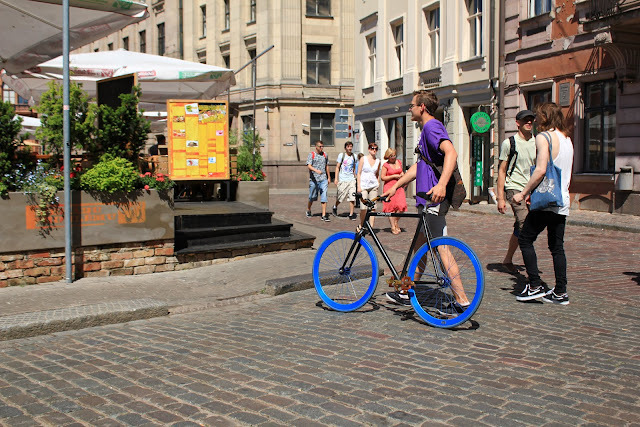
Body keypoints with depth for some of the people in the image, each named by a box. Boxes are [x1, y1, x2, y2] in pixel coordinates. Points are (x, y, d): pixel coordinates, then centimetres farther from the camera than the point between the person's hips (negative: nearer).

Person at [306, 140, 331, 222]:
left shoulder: (325, 155, 13)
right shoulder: (311, 155, -2)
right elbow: (309, 165, -15)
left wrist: (328, 177, 23)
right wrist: (316, 170, -32)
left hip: (323, 179, 3)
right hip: (314, 179, -3)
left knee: (324, 196, -7)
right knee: (312, 197, 7)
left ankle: (324, 215, -6)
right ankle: (308, 210, 33)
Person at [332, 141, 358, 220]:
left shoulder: (354, 156, 10)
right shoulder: (341, 155, -1)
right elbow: (337, 167, 0)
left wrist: (355, 177, 23)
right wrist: (336, 178, -7)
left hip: (351, 179, 3)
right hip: (342, 179, -3)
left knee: (352, 197, -7)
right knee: (341, 197, 5)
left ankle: (351, 214, -2)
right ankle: (335, 207, 35)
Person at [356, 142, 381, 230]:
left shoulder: (378, 161, 10)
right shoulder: (363, 159, 2)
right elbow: (359, 173, 1)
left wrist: (378, 183, 9)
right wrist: (358, 186, -6)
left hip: (373, 186, 3)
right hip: (363, 185, -3)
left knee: (373, 207, -3)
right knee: (363, 207, -11)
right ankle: (361, 225, 9)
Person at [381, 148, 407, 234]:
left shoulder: (399, 162, 13)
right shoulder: (385, 165, -4)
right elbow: (382, 177, -8)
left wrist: (402, 174, 5)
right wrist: (394, 176, -12)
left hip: (399, 187, 5)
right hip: (389, 187, -4)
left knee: (402, 206, -7)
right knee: (391, 207, -3)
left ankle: (396, 222, 17)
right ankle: (393, 227, 6)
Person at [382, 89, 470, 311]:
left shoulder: (432, 126, -12)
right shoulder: (427, 129, 21)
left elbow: (451, 152, -29)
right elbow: (418, 166, 28)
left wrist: (441, 185, -40)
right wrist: (395, 186, 27)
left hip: (434, 199, -11)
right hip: (428, 198, 11)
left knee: (442, 249, -9)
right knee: (420, 245, 17)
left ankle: (462, 301, -5)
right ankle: (407, 293, 28)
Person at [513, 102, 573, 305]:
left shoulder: (544, 137, -10)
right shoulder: (567, 138, 15)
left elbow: (541, 170, -20)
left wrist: (523, 193, -13)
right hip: (563, 201, 8)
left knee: (525, 239, 2)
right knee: (557, 246, 10)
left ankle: (535, 286, -1)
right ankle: (560, 292, 11)